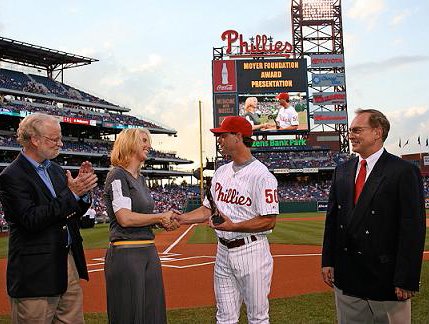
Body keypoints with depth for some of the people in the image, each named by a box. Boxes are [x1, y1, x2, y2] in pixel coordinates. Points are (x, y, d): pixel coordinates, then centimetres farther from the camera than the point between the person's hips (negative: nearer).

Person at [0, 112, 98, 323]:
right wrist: (71, 193, -22)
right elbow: (31, 220, -22)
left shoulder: (55, 169, 12)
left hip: (69, 262, 8)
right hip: (36, 272, -7)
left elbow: (73, 213, 15)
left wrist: (82, 190, -5)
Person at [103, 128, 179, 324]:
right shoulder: (118, 175, -8)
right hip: (126, 254, -8)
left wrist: (163, 222, 0)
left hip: (149, 251, 8)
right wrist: (161, 217, -8)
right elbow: (125, 218, -18)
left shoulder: (140, 179, 18)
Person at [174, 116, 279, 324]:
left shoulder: (261, 176, -14)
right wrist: (179, 219, 4)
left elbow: (269, 221, -17)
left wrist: (234, 226, -25)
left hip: (251, 252, -7)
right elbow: (208, 209, 15)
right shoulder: (221, 172, 11)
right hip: (223, 251, 7)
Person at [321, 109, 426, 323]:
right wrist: (328, 261, 6)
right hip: (345, 274, 5)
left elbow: (413, 228, -13)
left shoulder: (405, 172, -10)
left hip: (386, 276, -5)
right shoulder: (342, 171, 9)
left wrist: (406, 280, -15)